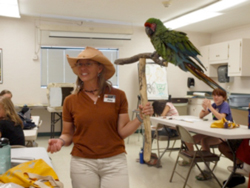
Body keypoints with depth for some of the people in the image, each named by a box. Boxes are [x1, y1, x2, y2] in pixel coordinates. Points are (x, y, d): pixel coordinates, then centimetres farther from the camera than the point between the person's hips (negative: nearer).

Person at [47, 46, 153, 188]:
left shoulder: (118, 96, -3)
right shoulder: (70, 101, 0)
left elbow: (123, 131, -2)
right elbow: (68, 134, 7)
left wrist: (141, 117, -15)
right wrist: (60, 141, -13)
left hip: (115, 162, -1)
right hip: (82, 163, 1)